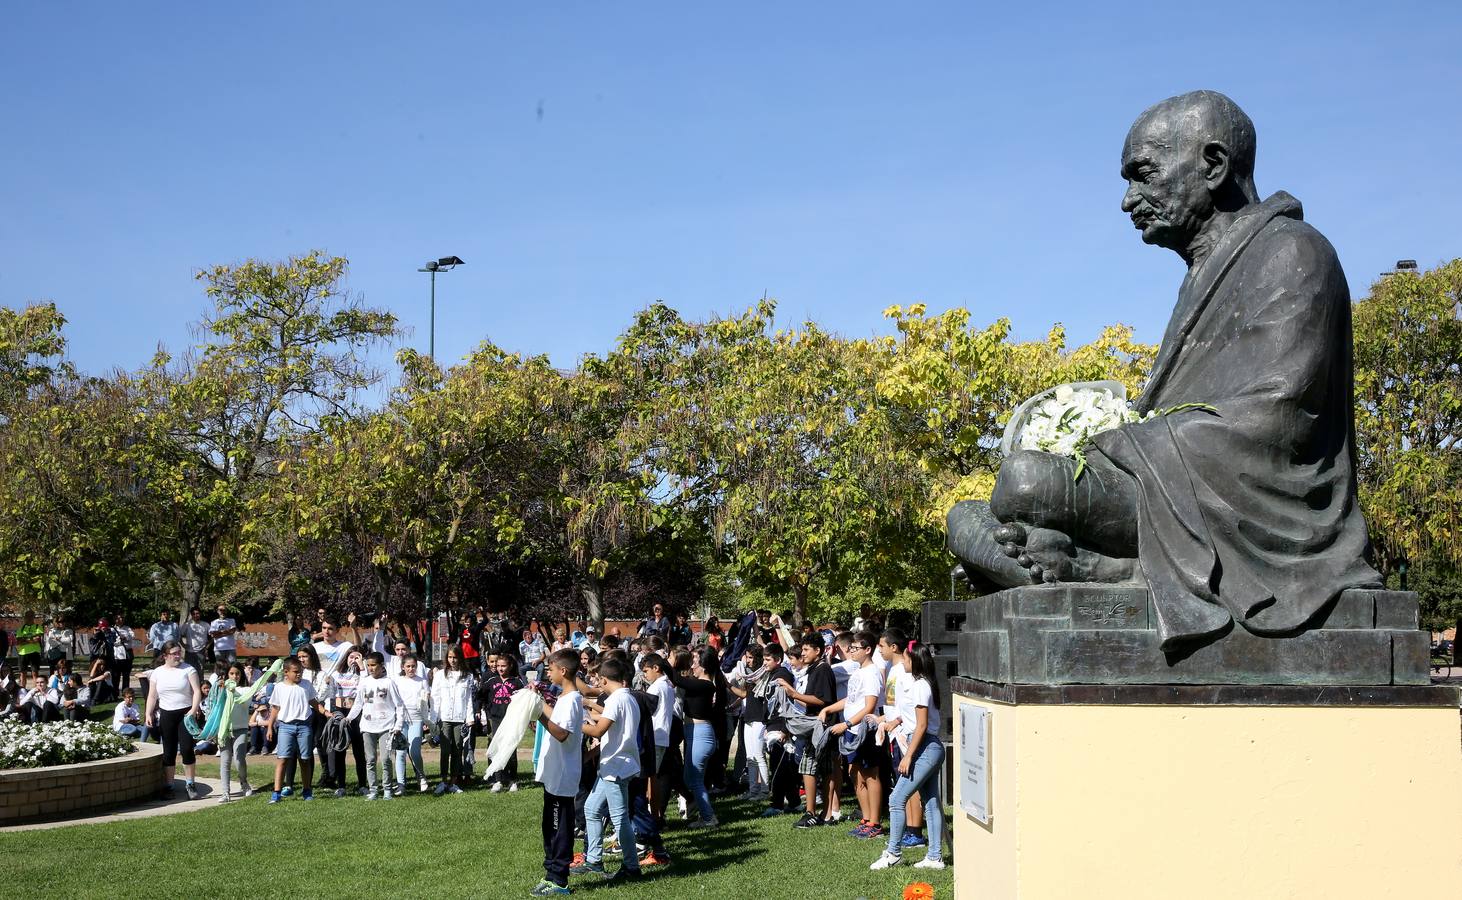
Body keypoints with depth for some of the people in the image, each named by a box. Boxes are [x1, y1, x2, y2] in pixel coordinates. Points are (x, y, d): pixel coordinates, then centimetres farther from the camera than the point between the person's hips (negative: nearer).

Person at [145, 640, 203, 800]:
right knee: (169, 752, 5)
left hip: (185, 714, -3)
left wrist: (194, 710, -20)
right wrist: (149, 714, -4)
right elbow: (152, 696, 8)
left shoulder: (188, 669, -1)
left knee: (187, 749, -9)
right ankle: (168, 786, 11)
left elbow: (197, 691, -7)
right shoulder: (157, 672, 7)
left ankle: (190, 784, 3)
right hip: (166, 715, 3)